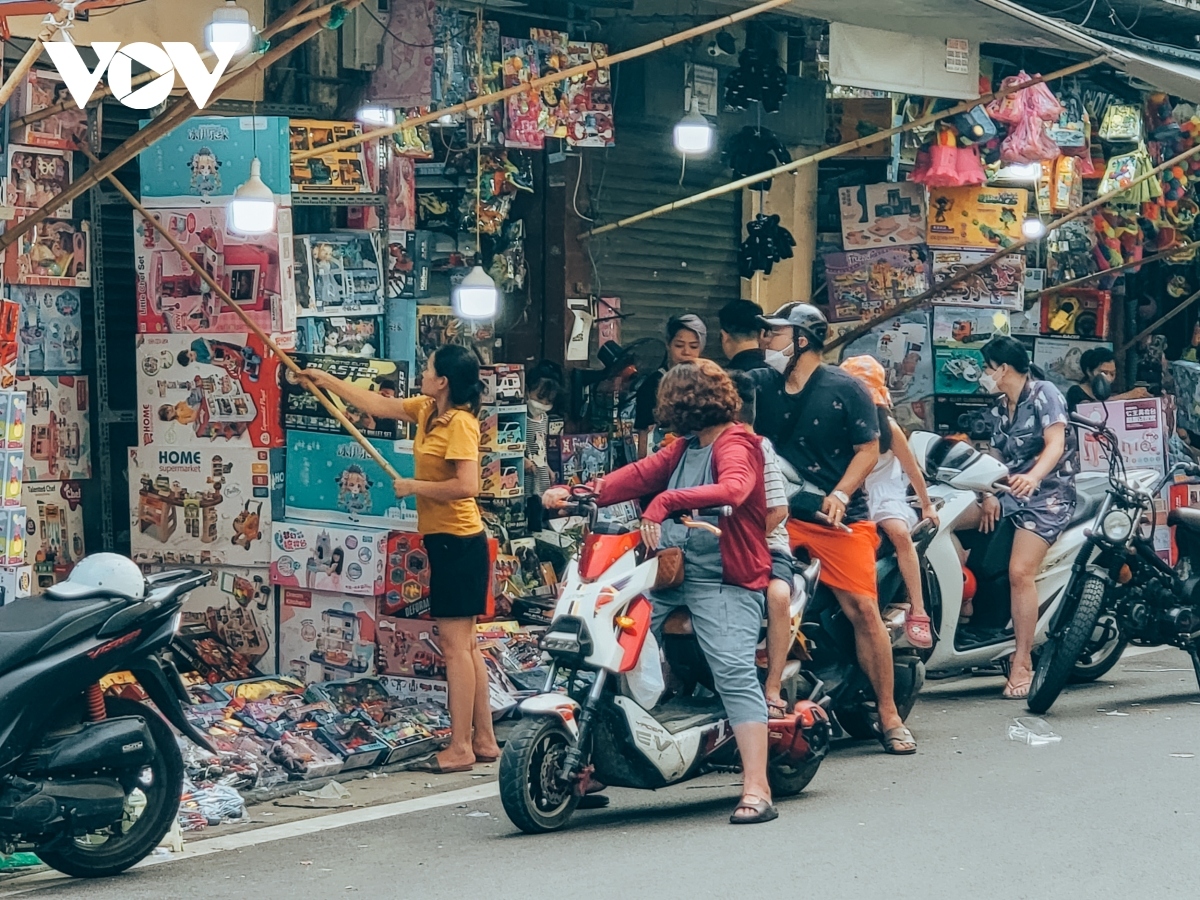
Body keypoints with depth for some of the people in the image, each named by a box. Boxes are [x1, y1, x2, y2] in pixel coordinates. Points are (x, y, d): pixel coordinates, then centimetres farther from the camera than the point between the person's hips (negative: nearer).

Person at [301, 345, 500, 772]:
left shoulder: (460, 422, -17)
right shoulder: (426, 411, 11)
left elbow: (466, 485, -26)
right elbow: (379, 405, 24)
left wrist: (415, 486, -14)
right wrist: (329, 382, 27)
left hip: (458, 543, -10)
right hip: (445, 541, 10)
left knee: (455, 644, -8)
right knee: (464, 645, 11)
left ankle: (461, 748, -5)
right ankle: (484, 741, 16)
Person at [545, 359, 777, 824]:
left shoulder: (734, 444, -6)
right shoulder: (685, 447, 23)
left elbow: (733, 490, -26)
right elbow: (641, 474, 15)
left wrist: (666, 501, -34)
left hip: (721, 578, -9)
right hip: (667, 568, 9)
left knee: (734, 672, -19)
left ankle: (756, 790, -22)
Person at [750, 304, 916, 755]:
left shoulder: (846, 390, 1)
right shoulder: (761, 384, 12)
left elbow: (868, 450, -1)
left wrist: (839, 494, -15)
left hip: (839, 516, -3)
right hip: (778, 510, 3)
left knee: (864, 609, -8)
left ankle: (889, 716, 1)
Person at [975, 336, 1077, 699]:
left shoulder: (1044, 394, -7)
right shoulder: (997, 409, 16)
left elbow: (1055, 444, -18)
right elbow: (998, 457, 11)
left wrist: (1033, 477, -36)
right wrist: (990, 495, -7)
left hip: (1048, 495, -8)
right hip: (1011, 493, 9)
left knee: (1020, 572, -22)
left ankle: (1022, 662, -19)